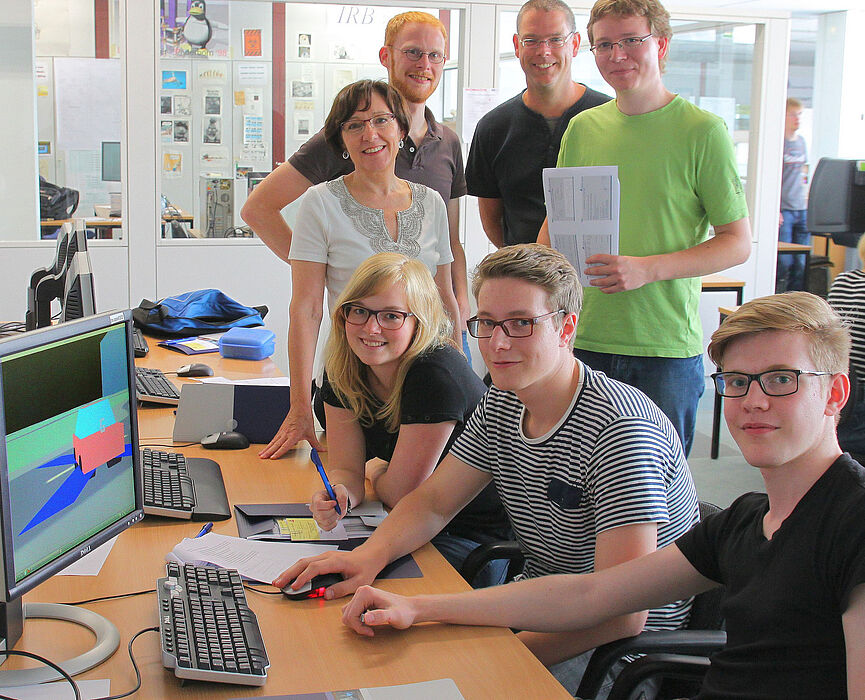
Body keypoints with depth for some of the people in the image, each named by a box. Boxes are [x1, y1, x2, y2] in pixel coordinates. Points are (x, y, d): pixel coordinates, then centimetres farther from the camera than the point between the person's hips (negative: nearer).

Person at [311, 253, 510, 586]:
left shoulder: (438, 374, -27)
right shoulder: (341, 369, -5)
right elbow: (347, 469, -3)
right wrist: (338, 495, -25)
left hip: (478, 537, -6)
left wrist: (375, 472, 2)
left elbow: (401, 492, -20)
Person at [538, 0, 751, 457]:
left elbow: (738, 243, -5)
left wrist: (648, 269, -18)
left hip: (667, 349, -3)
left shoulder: (702, 131, -5)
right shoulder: (582, 128, 8)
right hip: (584, 340, 4)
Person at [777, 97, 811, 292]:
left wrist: (807, 203, 16)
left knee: (801, 264, 5)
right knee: (784, 262, -8)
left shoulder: (801, 141, 15)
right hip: (782, 210, -6)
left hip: (802, 210, 6)